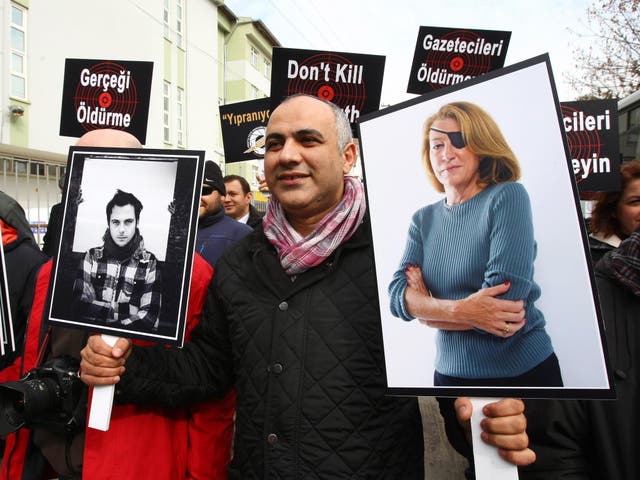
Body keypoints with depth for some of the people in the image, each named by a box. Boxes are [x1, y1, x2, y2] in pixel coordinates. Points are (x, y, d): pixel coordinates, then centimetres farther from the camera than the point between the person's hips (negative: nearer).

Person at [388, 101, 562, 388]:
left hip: (523, 372, -4)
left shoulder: (508, 197, -13)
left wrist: (427, 310, -11)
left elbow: (504, 300, -23)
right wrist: (458, 310, -27)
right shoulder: (423, 220, 1)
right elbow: (397, 294, -10)